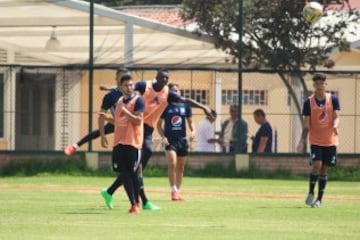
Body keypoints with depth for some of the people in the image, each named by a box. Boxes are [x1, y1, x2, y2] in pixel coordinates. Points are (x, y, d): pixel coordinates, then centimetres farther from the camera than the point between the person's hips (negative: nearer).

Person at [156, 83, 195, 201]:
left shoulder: (185, 106, 6)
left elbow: (190, 121, 14)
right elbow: (159, 124, 3)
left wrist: (193, 131, -6)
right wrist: (163, 137, -11)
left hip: (182, 139, 4)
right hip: (170, 140, -4)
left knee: (180, 167, 9)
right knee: (172, 164, -20)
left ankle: (178, 192, 20)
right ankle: (174, 191, -13)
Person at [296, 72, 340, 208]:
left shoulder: (333, 99, 1)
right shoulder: (309, 102, -1)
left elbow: (336, 117, -2)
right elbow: (306, 124, -1)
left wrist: (335, 125, -25)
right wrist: (302, 141, -9)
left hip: (330, 141, 1)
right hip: (315, 140, -1)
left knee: (324, 169, 4)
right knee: (316, 165, -18)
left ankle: (319, 199, 12)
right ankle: (311, 193, 1)